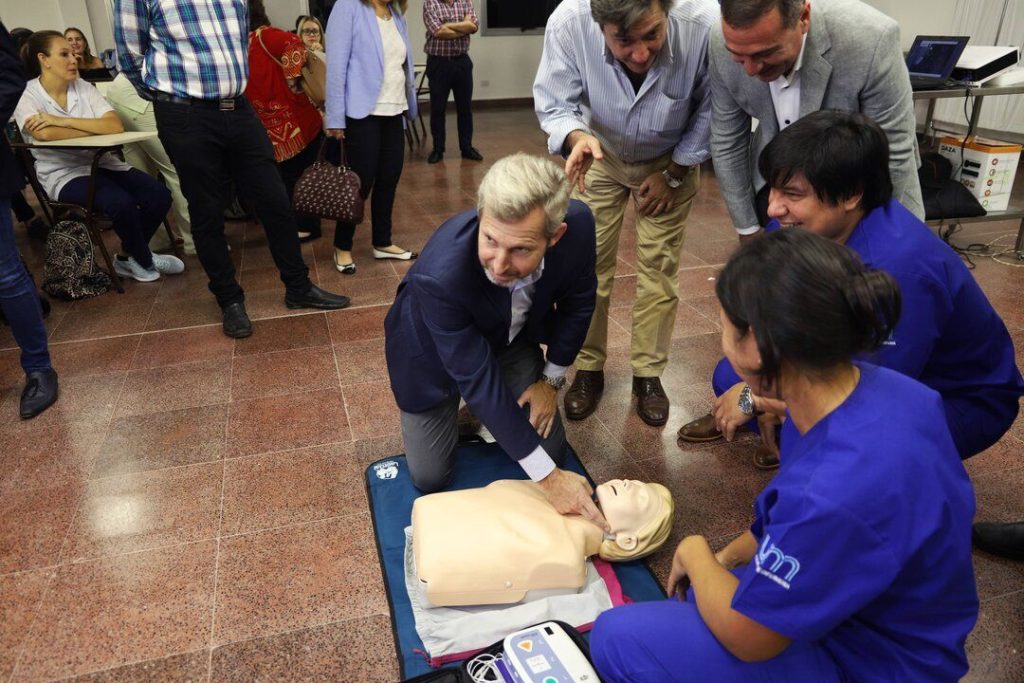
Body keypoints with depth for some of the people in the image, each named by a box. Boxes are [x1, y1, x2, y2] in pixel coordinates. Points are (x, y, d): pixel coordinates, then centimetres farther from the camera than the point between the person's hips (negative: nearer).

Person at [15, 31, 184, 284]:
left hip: (101, 162, 5)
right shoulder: (27, 96, -4)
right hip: (63, 174, -5)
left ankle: (129, 258, 7)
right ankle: (145, 261, -2)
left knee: (160, 196, -16)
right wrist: (97, 129, -15)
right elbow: (46, 134, -25)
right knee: (122, 203, -32)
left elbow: (116, 126, -11)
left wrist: (62, 120, -17)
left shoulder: (84, 87, 6)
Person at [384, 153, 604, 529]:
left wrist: (551, 379, -5)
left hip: (512, 336, 3)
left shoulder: (578, 224, -32)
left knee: (551, 450, 3)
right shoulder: (439, 274, -43)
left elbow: (577, 301, -10)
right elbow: (478, 380, -34)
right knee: (429, 477, 1)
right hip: (433, 350, -3)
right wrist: (547, 477, -31)